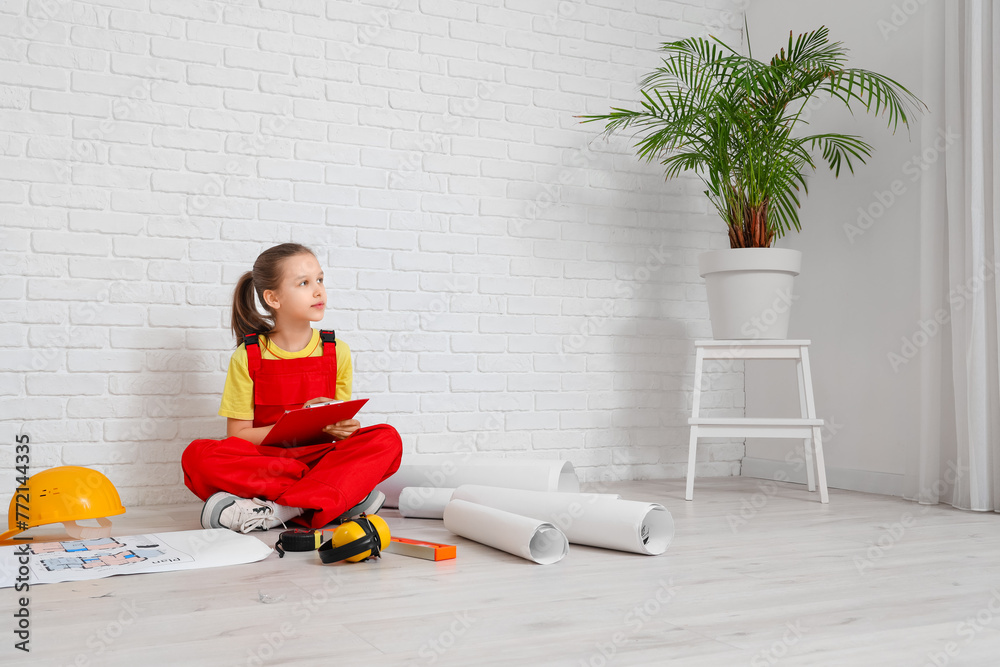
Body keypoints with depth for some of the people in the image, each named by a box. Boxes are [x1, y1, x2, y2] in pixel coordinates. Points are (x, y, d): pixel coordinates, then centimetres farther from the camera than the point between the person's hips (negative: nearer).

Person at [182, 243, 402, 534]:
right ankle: (345, 496, -31)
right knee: (197, 455, -31)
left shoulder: (337, 352, 5)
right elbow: (238, 435, -3)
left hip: (319, 456, 2)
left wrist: (340, 428, -15)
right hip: (261, 462, -1)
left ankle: (278, 510, -33)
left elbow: (340, 425, 10)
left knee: (387, 439, -24)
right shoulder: (247, 357, -1)